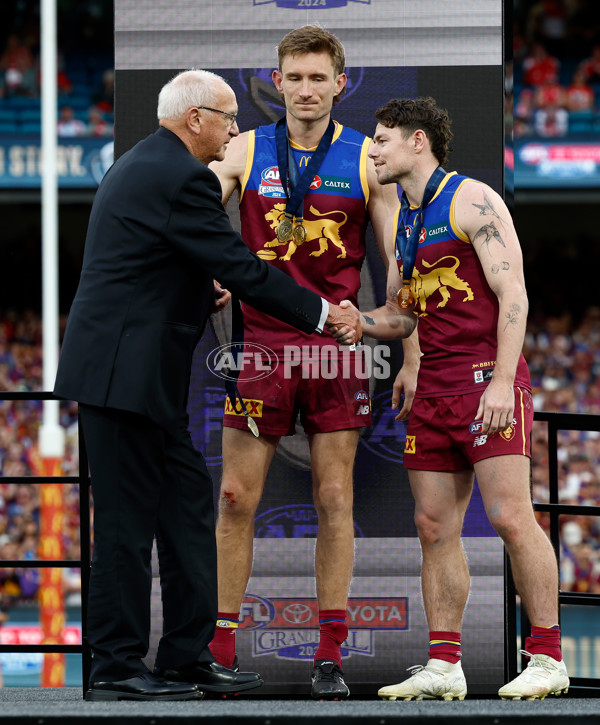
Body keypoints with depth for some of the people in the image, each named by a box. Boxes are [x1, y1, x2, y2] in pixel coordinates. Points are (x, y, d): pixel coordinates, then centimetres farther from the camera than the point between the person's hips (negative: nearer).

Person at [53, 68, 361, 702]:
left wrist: (201, 287, 10)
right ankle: (115, 667, 4)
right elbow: (241, 268, -16)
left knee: (187, 501, 11)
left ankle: (187, 657, 15)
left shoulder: (143, 164, 16)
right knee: (127, 519, -3)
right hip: (125, 371, -10)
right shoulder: (180, 177, -17)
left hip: (140, 370, 10)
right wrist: (322, 312, -7)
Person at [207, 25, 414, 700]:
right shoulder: (245, 151, 6)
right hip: (260, 342, 0)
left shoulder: (366, 159, 4)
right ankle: (219, 650, 5)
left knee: (334, 500, 2)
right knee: (236, 498, -1)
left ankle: (330, 657, 6)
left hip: (337, 342, 0)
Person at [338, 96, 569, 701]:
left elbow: (512, 293, -13)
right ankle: (443, 668, 5)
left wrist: (503, 380, -21)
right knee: (434, 527, 3)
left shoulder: (472, 201, -6)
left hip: (487, 376, -8)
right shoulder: (401, 221, 18)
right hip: (432, 389, 8)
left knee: (510, 516, -13)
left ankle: (547, 658, -7)